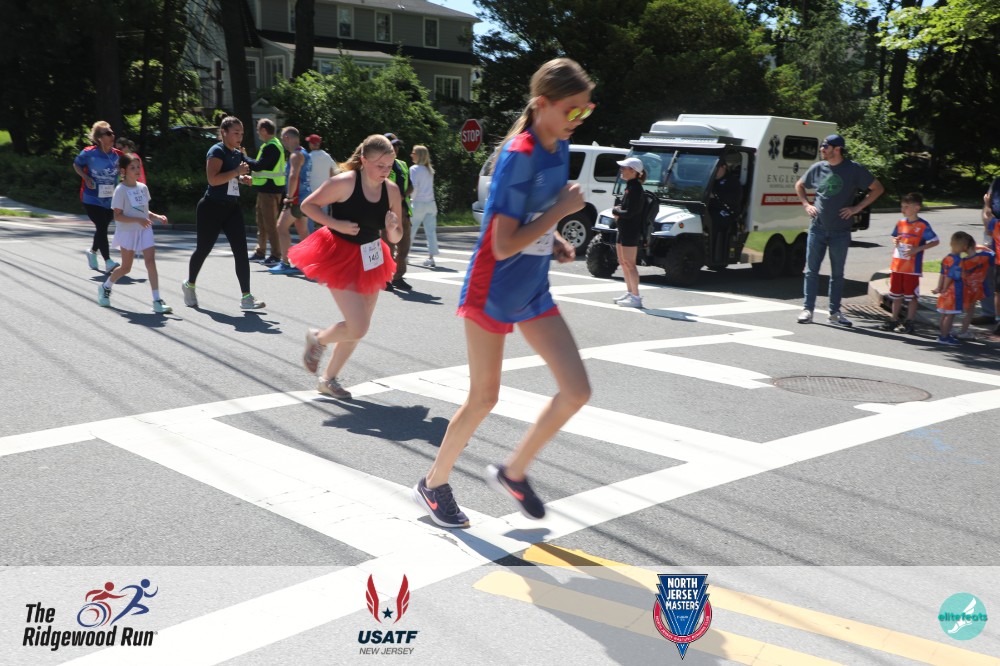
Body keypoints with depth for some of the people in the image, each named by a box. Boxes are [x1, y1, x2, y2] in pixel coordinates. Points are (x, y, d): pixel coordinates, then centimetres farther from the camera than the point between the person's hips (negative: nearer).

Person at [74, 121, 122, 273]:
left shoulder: (117, 155, -2)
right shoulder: (89, 153, -9)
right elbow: (76, 165, 7)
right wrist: (86, 178, -10)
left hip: (110, 199, 4)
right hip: (92, 198, -4)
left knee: (103, 227, 16)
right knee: (101, 227, -11)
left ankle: (92, 251, 43)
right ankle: (108, 262, -9)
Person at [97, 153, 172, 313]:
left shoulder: (143, 187, 6)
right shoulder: (121, 190, -12)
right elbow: (117, 216, -15)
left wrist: (157, 216, -3)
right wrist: (138, 220, -27)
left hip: (144, 230, 4)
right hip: (127, 232, -4)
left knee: (150, 261, -11)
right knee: (126, 267, 5)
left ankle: (157, 301, -12)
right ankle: (105, 287, 35)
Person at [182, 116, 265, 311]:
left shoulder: (238, 154, 12)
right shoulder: (217, 151, -12)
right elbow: (213, 179, -24)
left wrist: (243, 178, 9)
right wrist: (237, 172, -25)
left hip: (232, 208, 7)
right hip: (212, 208, -7)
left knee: (241, 251, -6)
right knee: (203, 249, 8)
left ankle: (246, 297, -7)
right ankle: (189, 285, 33)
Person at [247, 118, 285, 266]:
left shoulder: (271, 147, -17)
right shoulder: (270, 145, 16)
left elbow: (258, 166, -23)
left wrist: (243, 158, -13)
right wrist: (254, 178, 14)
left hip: (270, 190, -11)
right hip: (265, 189, 11)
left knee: (270, 223, -7)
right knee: (261, 222, 17)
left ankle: (276, 255, -2)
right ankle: (260, 252, 25)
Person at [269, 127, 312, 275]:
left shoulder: (296, 155, -13)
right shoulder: (303, 153, 18)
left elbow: (293, 176, -27)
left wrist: (290, 196, -19)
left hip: (296, 198, -10)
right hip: (304, 197, 10)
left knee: (282, 227, -8)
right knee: (302, 230, 13)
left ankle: (285, 264, -11)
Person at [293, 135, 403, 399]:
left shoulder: (392, 191, -4)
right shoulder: (344, 182, -18)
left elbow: (395, 238, 3)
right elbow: (307, 205, -9)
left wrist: (392, 227, -20)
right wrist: (336, 224, -22)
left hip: (370, 260, 6)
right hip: (341, 258, -6)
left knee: (358, 328, 11)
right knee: (357, 328, -13)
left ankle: (329, 378, 31)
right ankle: (318, 339, 21)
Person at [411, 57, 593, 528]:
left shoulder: (560, 147, 4)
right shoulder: (519, 155, -22)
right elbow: (504, 245, -26)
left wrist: (556, 240, 3)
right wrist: (563, 210, -20)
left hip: (534, 291, 8)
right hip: (493, 290, -8)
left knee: (577, 390, 1)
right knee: (484, 399, 4)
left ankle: (513, 473, 20)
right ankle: (433, 484, 27)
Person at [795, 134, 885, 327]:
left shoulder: (854, 169, -4)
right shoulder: (817, 168, 4)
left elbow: (878, 188, 1)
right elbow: (799, 185, 21)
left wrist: (857, 208, -6)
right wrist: (807, 205, 6)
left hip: (840, 231, -2)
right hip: (817, 228, 2)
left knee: (837, 274, 6)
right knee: (811, 270, 2)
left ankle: (835, 312, 14)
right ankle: (807, 309, 9)